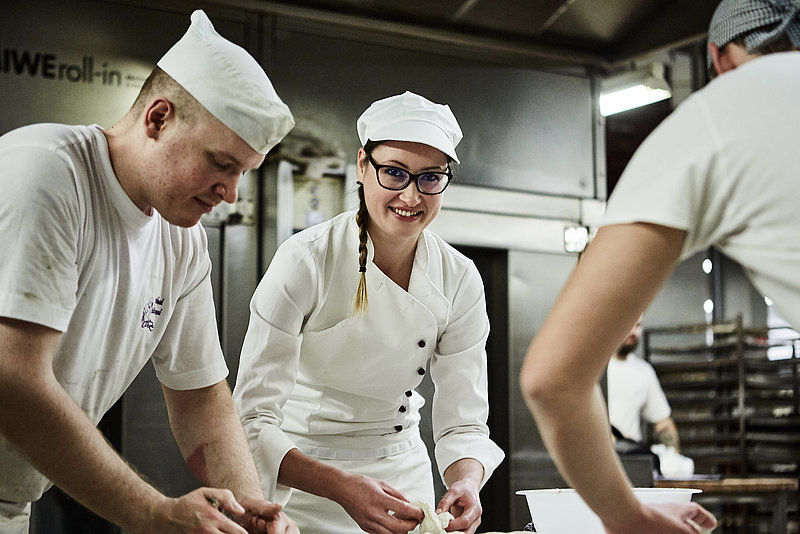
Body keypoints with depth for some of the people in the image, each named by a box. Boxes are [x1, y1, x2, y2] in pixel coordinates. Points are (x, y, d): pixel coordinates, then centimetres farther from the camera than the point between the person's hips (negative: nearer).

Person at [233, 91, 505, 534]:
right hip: (301, 481, -3)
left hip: (403, 475, 3)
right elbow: (253, 422, -23)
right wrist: (342, 487, -37)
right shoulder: (304, 261, -21)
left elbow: (463, 423, -7)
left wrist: (465, 485, -29)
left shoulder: (460, 281, -9)